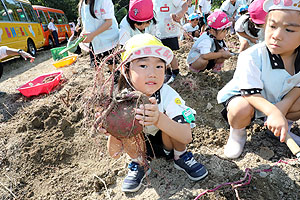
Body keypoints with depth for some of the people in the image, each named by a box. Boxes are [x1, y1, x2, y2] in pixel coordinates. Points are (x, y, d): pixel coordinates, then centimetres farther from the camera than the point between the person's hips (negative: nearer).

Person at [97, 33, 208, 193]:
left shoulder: (168, 95, -30)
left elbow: (187, 137, -38)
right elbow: (114, 153, -22)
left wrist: (159, 119, -57)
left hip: (167, 142, 0)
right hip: (140, 145, 1)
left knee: (167, 120, -31)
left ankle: (181, 157, 1)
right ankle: (139, 164, 1)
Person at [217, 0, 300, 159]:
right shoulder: (251, 56, -30)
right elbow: (251, 93, -31)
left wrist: (284, 105, -23)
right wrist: (274, 112, -48)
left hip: (278, 100, 6)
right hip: (243, 96, -5)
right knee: (241, 109, -37)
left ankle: (283, 128, 18)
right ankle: (237, 133, -1)